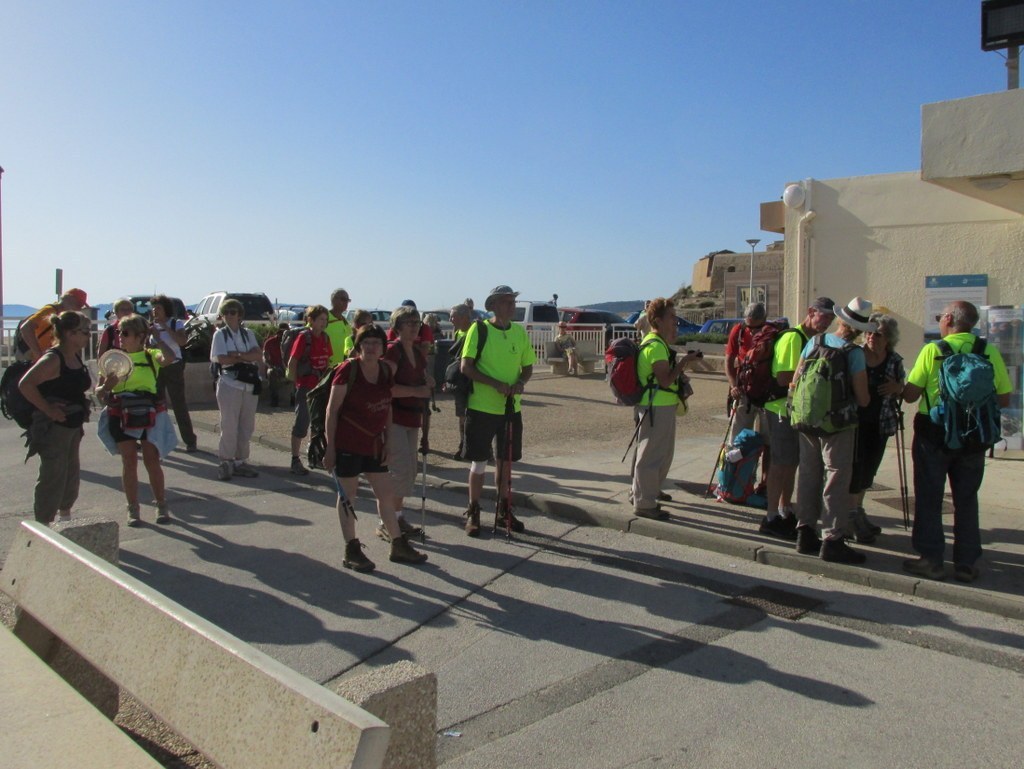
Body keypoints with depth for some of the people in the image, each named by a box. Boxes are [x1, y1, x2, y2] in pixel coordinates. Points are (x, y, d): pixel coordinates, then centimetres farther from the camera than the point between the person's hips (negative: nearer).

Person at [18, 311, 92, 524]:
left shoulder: (76, 357, 8)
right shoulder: (53, 359, -19)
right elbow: (25, 384, -28)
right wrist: (47, 409, -25)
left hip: (73, 426, 9)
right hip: (54, 427, -9)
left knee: (71, 474, 20)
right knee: (53, 478, -4)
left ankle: (65, 515, 36)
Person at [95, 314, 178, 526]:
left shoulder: (151, 356, 2)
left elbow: (169, 358, -23)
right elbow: (99, 392, 8)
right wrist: (106, 387, -14)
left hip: (149, 415, -2)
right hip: (121, 415, 2)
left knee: (152, 461, 3)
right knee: (129, 462, 5)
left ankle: (161, 506, 15)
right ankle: (133, 509, 14)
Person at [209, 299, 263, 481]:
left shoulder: (248, 334, 13)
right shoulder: (220, 334, 3)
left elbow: (259, 354, -2)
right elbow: (221, 359, -10)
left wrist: (237, 355, -14)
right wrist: (246, 357, -5)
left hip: (250, 385, 4)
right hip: (229, 384, -4)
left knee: (247, 426, 7)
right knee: (229, 426, -4)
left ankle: (240, 461, 15)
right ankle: (225, 462, 4)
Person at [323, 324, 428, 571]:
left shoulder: (386, 370, 2)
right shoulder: (348, 370, -13)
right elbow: (332, 409, -11)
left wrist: (386, 441, 10)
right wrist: (330, 447, -11)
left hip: (374, 443, 6)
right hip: (347, 443, -6)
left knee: (386, 494, 11)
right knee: (347, 495, 6)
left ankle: (398, 545, 23)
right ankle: (351, 551, 16)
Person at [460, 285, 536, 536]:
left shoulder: (520, 332, 6)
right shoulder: (479, 329, -8)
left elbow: (528, 367, 12)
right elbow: (466, 367, -11)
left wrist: (520, 382, -10)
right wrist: (496, 384, -21)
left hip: (511, 407, 4)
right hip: (482, 407, -4)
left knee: (505, 461, 14)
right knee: (479, 462, 3)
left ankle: (504, 510, 27)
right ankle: (473, 513, 17)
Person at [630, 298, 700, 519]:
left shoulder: (659, 343, 16)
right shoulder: (656, 346, -19)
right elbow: (665, 379, -24)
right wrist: (684, 361, -17)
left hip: (663, 407, 11)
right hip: (656, 408, -11)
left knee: (663, 452, 23)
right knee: (651, 455, -4)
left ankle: (647, 491, 37)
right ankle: (644, 503, 3)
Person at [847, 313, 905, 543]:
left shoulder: (895, 361, 3)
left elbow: (903, 392, 14)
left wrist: (896, 388, -9)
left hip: (879, 425, 4)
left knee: (868, 470, 14)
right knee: (854, 467, -5)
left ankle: (857, 512, 30)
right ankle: (851, 517, 8)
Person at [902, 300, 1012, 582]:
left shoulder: (932, 350, -10)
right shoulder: (990, 353, -2)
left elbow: (910, 395, -11)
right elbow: (1003, 400, 2)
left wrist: (898, 388, 10)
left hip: (933, 434, -3)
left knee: (929, 498, 7)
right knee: (966, 500, 13)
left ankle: (931, 559, 9)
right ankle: (966, 563, 17)